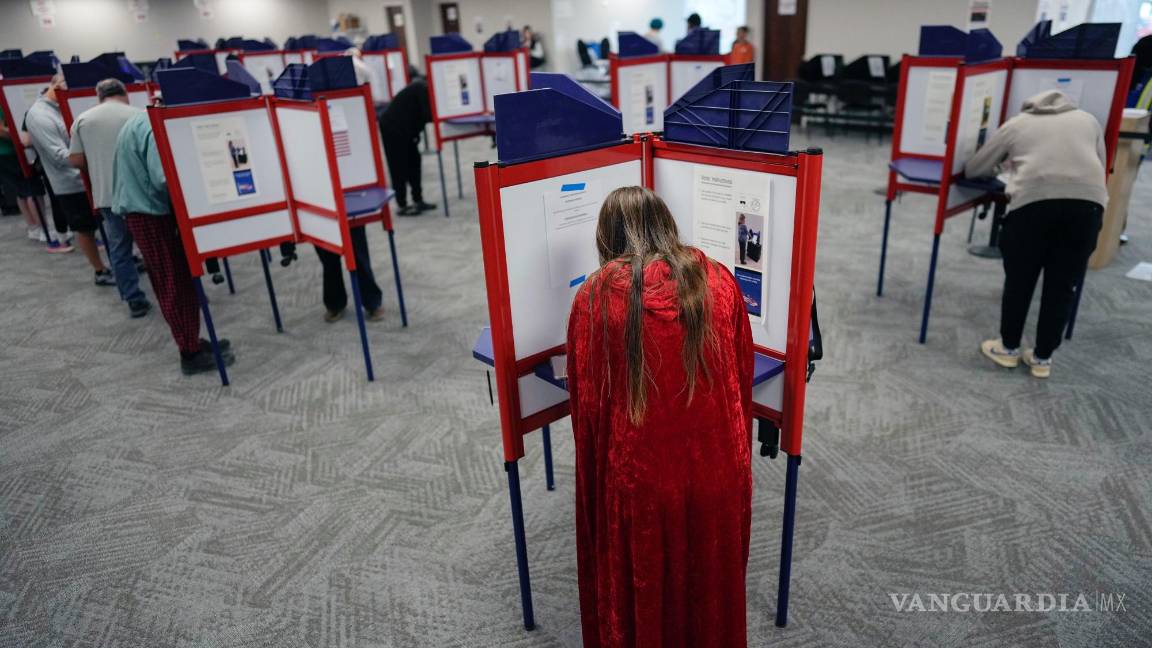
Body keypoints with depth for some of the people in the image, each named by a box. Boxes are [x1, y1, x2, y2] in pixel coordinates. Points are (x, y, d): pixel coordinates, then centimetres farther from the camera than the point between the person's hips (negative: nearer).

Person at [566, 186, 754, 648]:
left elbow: (585, 401, -5)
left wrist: (597, 471, 11)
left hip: (637, 476, -2)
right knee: (710, 586, 26)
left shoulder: (595, 296, -12)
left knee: (640, 598, 21)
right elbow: (744, 379, 4)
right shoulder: (719, 281, -5)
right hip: (716, 470, 3)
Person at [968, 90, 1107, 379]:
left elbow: (973, 169, 27)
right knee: (1063, 285, 12)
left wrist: (1007, 164, 49)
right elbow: (1101, 165, 33)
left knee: (1019, 279, 14)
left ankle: (1009, 348, 27)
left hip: (1034, 201, -2)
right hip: (1088, 201, 2)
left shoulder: (1016, 124, 24)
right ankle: (1043, 358, 22)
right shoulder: (1088, 119, 30)